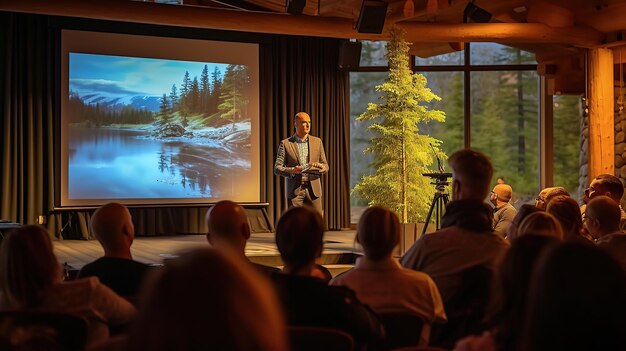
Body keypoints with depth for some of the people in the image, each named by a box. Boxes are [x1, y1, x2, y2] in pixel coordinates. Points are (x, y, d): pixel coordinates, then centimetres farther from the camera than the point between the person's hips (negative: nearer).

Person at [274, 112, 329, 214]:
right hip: (294, 190, -2)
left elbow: (325, 165, 14)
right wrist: (292, 170, -22)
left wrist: (322, 167, -11)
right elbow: (277, 168, -2)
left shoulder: (317, 142, 11)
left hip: (313, 190, 2)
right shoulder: (286, 143, 2)